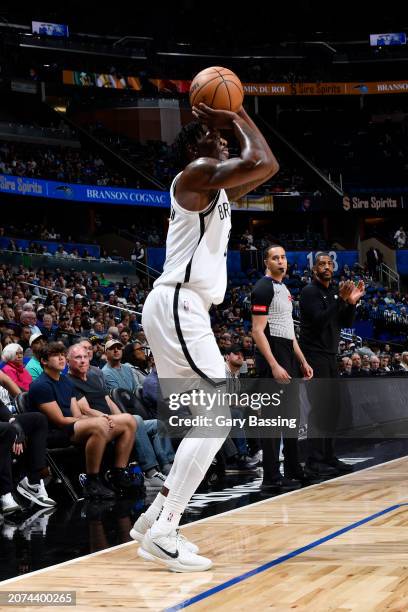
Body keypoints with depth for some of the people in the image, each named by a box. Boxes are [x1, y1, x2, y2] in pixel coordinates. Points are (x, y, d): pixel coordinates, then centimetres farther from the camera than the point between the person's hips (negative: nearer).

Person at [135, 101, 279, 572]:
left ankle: (155, 517, 16)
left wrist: (240, 116, 25)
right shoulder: (196, 173, -7)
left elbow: (268, 167, 32)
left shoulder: (218, 189, 22)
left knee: (209, 421, 14)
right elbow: (259, 162, -20)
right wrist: (232, 122, -5)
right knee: (217, 418, -15)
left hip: (183, 309, 11)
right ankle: (162, 532, -18)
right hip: (176, 306, -11)